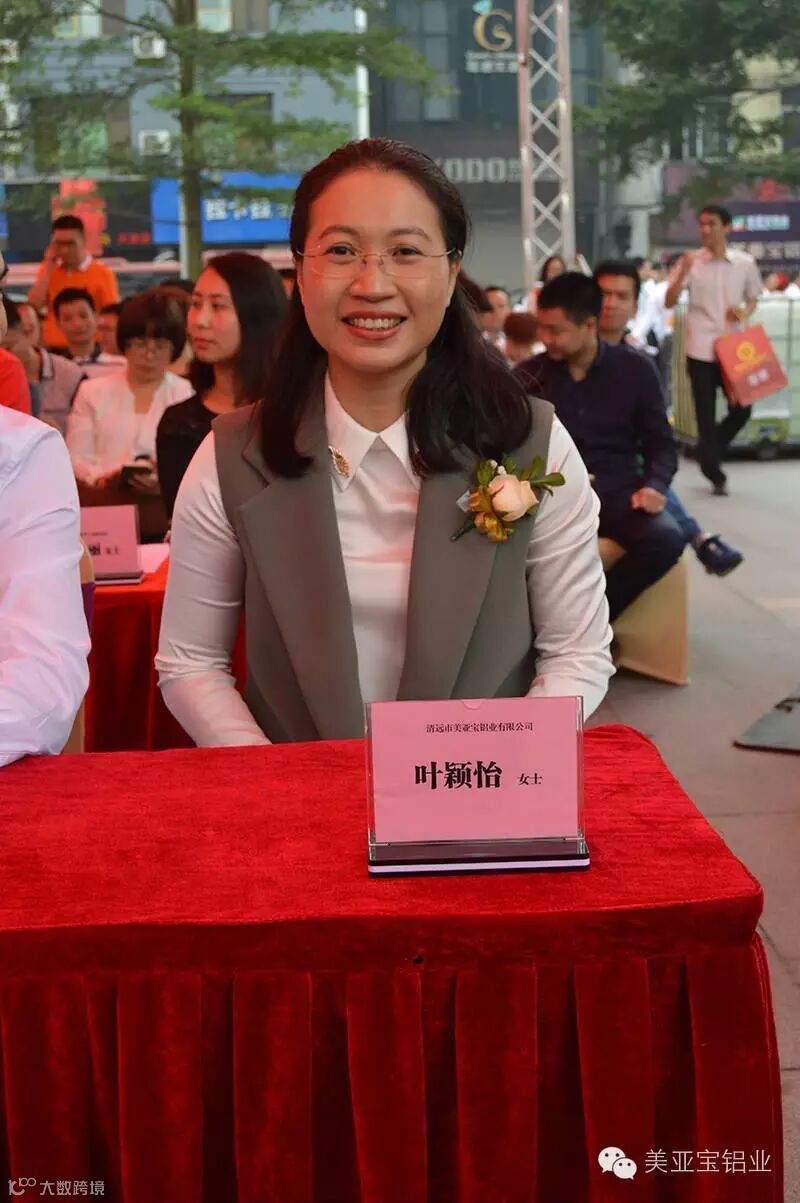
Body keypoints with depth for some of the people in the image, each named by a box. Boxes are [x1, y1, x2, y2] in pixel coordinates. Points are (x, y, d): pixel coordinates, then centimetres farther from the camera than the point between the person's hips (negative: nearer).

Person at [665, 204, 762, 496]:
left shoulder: (745, 263, 3)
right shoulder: (689, 261, -2)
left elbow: (753, 299, 15)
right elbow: (669, 303, -7)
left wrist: (745, 312, -7)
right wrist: (683, 272, -21)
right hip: (701, 349, -2)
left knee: (741, 409, 2)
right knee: (706, 415, 0)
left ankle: (710, 452, 27)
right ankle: (715, 475, 10)